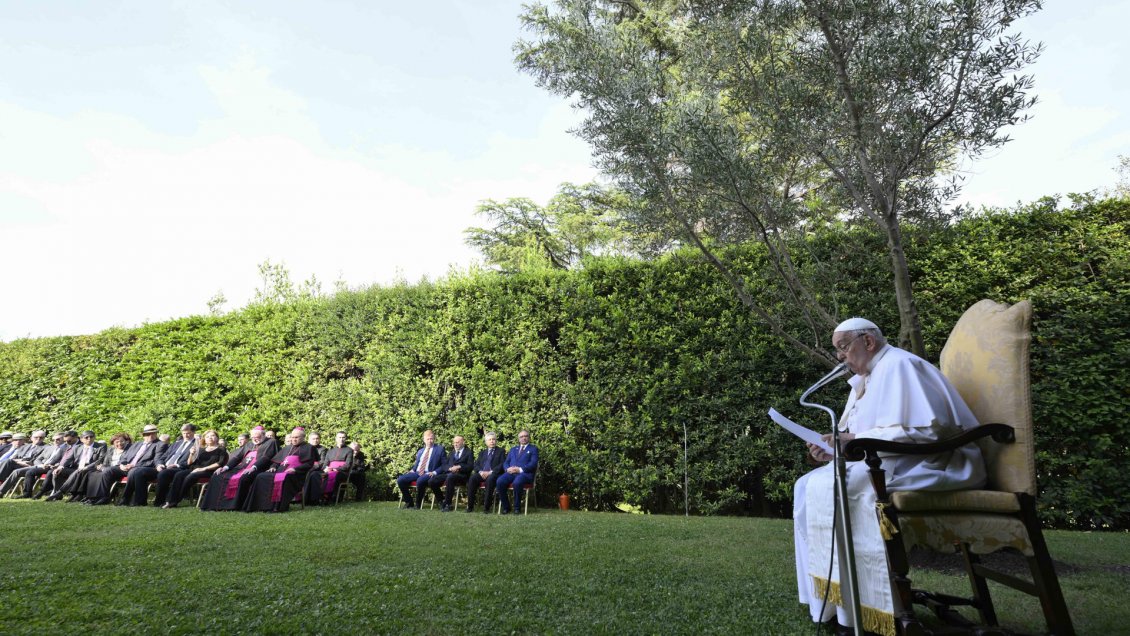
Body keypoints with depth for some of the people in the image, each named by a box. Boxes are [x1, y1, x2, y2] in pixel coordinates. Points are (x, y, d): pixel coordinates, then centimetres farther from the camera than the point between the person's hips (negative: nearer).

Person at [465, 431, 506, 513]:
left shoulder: (500, 451, 15)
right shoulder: (482, 452, 27)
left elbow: (502, 465, 1)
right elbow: (476, 464, 16)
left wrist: (490, 472, -13)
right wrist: (480, 471, -7)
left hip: (493, 474, -3)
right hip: (482, 473, 3)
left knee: (490, 479, -37)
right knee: (472, 479, -28)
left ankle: (486, 507, -33)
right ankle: (470, 506, -23)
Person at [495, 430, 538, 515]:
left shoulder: (533, 449, 14)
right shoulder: (513, 449, 29)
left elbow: (533, 463, -2)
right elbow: (506, 462, 19)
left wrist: (520, 469, -16)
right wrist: (507, 469, -6)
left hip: (525, 473, -4)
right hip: (511, 473, 4)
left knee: (517, 483, -38)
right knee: (499, 481, -27)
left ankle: (517, 508, -19)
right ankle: (506, 507, -12)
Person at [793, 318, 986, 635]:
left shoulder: (898, 365, -13)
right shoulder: (866, 379, 16)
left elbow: (922, 430, -24)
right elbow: (875, 436, 17)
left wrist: (857, 438, -22)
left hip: (930, 464, -10)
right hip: (893, 462, 10)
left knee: (829, 488, -26)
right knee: (809, 486, -2)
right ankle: (826, 596, -1)